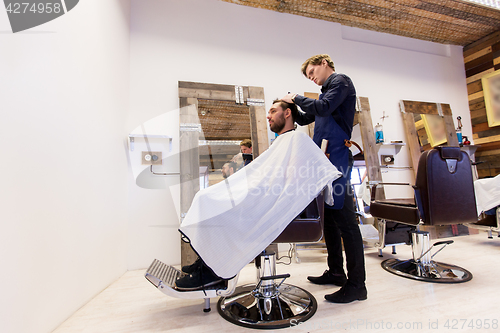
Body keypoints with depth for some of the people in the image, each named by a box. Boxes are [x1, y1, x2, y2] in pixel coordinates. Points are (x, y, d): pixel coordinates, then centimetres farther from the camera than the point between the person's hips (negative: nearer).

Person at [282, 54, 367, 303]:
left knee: (344, 219, -8)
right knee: (329, 216, 11)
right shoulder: (327, 90, 28)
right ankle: (336, 272, 23)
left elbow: (323, 108, -16)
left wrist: (297, 98, -2)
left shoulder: (341, 81, 2)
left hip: (337, 157, -9)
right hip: (325, 159, 9)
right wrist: (289, 107, 17)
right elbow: (306, 119, 31)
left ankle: (356, 284, 3)